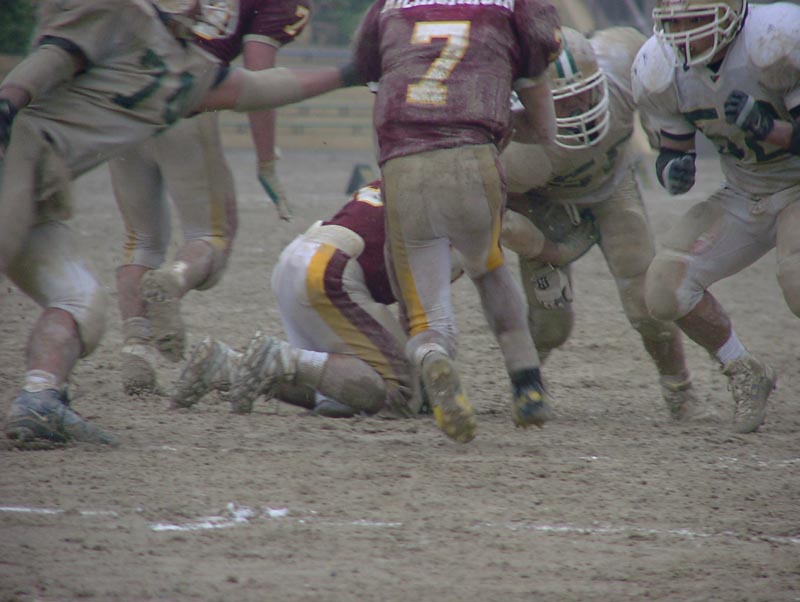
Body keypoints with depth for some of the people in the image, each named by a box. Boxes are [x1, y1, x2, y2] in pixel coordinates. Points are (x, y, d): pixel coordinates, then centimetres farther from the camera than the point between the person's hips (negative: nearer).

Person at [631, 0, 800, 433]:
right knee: (665, 290, -11)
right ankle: (744, 375, 14)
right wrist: (673, 171, -22)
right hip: (743, 197, 5)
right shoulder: (660, 71, -11)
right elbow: (671, 152, 2)